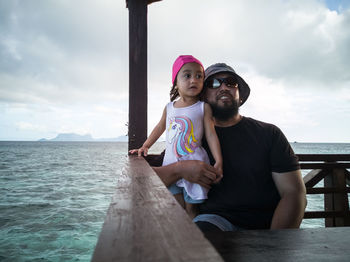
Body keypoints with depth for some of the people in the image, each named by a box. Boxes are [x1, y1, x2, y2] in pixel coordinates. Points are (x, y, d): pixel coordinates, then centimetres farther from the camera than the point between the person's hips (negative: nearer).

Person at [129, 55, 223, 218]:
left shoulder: (203, 107, -3)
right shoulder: (169, 107, 7)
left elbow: (211, 134, -5)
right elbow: (160, 128, 20)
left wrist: (218, 162, -12)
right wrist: (144, 147, 21)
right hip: (171, 163, 3)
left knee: (191, 208, 5)